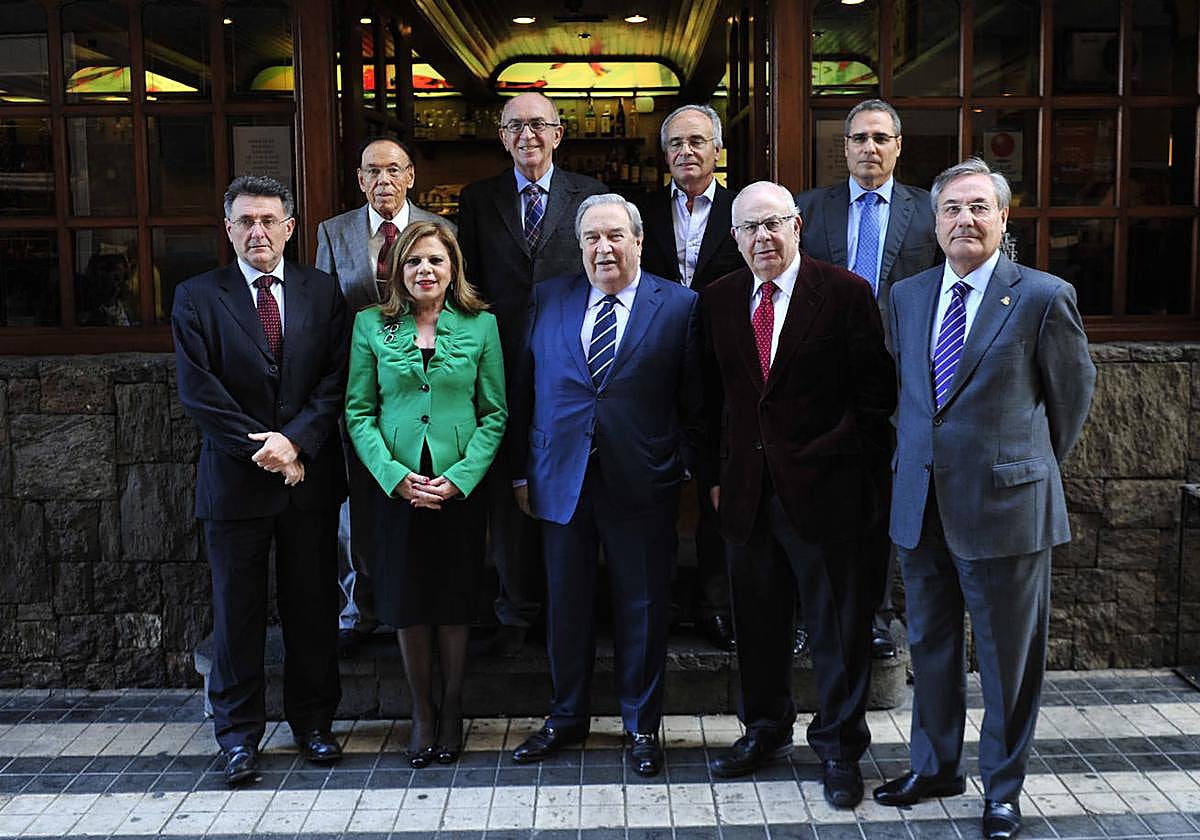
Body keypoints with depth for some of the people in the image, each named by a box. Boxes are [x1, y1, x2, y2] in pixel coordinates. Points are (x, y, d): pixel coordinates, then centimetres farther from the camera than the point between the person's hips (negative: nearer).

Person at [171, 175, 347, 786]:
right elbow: (197, 389, -6)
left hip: (310, 477, 1)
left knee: (313, 608, 10)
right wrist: (263, 449, -12)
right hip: (234, 479, -1)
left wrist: (294, 440, -15)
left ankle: (313, 722, 24)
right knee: (237, 613, 6)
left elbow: (335, 381, -1)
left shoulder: (323, 291, 6)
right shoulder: (196, 297, 2)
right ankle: (239, 734, 19)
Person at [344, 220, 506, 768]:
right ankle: (421, 711, 24)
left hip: (460, 488, 0)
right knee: (406, 602, 7)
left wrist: (459, 478, -11)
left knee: (454, 600, 5)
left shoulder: (480, 326, 2)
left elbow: (495, 415, 1)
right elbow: (358, 413, 2)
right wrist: (396, 476, -11)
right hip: (394, 486, 1)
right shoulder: (372, 325, 3)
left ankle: (452, 710, 23)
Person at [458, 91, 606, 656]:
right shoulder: (477, 199, 8)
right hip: (504, 366, 1)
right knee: (508, 493, 5)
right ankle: (517, 610, 19)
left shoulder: (590, 195, 6)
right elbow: (467, 285, 8)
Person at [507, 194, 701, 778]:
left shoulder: (679, 306, 0)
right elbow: (524, 391, 8)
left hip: (641, 483, -2)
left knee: (642, 607, 8)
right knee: (565, 604, 12)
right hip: (562, 481, 3)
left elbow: (694, 401, 0)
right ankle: (567, 718, 30)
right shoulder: (548, 300, 7)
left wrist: (688, 470, -4)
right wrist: (522, 472, 6)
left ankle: (642, 725, 25)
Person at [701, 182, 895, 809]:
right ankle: (765, 729, 35)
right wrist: (714, 473, 9)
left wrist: (841, 453, -11)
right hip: (746, 491, 4)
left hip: (823, 489, -4)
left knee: (837, 627, 6)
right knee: (757, 622, 15)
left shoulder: (846, 293, -5)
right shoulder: (719, 300, 8)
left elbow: (876, 391, -5)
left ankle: (839, 746, 23)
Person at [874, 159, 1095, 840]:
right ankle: (934, 765, 35)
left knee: (1009, 656, 8)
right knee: (930, 647, 17)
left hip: (1005, 505, -5)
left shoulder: (1044, 297, -8)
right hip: (921, 505, 5)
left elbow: (1073, 393, 4)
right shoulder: (906, 296, 7)